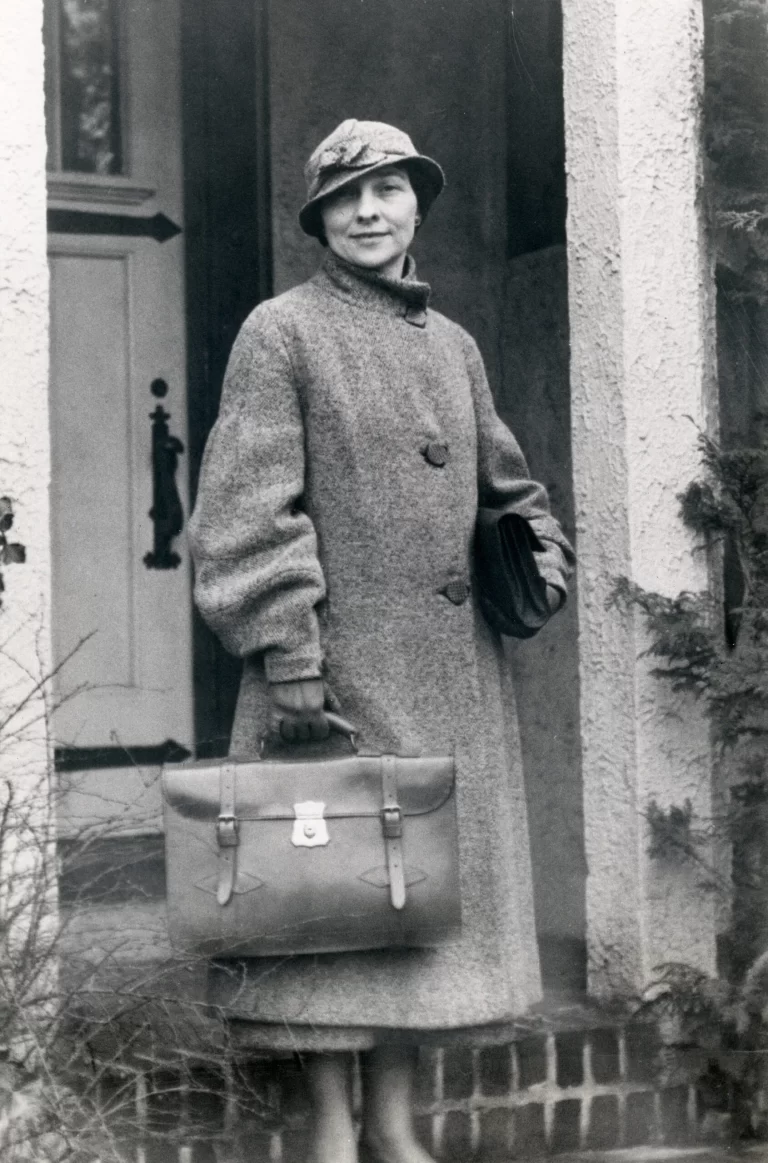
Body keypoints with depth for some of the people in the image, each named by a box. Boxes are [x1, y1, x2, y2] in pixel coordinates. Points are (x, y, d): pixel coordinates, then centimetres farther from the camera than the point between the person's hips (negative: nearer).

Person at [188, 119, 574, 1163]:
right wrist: (286, 652, -17)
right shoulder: (281, 333, -3)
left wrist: (541, 547, 4)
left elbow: (502, 482, 25)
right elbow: (251, 507, -10)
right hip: (339, 664, -6)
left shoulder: (454, 345, 16)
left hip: (455, 676, 6)